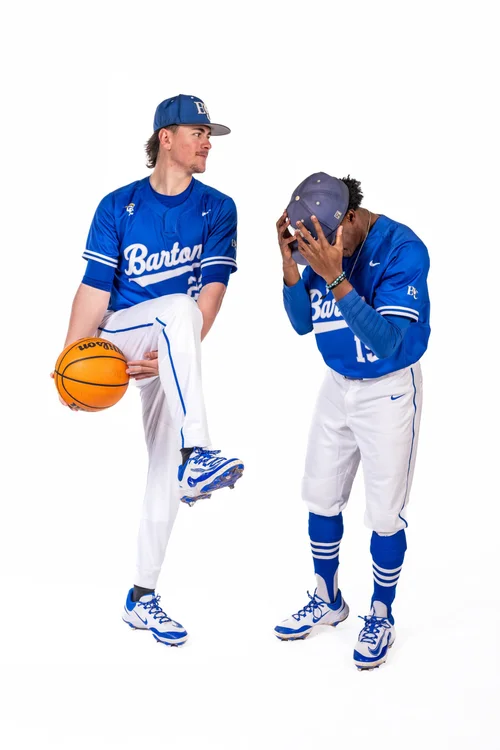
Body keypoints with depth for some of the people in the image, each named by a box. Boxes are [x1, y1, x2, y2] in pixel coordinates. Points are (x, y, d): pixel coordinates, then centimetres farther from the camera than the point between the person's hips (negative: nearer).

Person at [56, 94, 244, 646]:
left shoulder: (217, 208, 2)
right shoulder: (118, 206, 0)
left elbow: (213, 290, -9)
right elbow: (94, 289, -5)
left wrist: (168, 356, -22)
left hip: (174, 351, 3)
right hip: (118, 337, -2)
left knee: (165, 468, 1)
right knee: (175, 307, -34)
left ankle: (142, 598, 15)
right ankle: (195, 456, -46)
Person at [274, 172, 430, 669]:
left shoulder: (402, 249, -26)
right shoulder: (322, 247, -9)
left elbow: (387, 342, -33)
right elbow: (302, 324, -1)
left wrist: (335, 279, -42)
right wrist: (291, 266, -18)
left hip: (389, 391, -6)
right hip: (338, 386, 6)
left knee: (385, 515, 4)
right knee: (321, 500, 15)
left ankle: (381, 617, 26)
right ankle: (327, 601, 35)